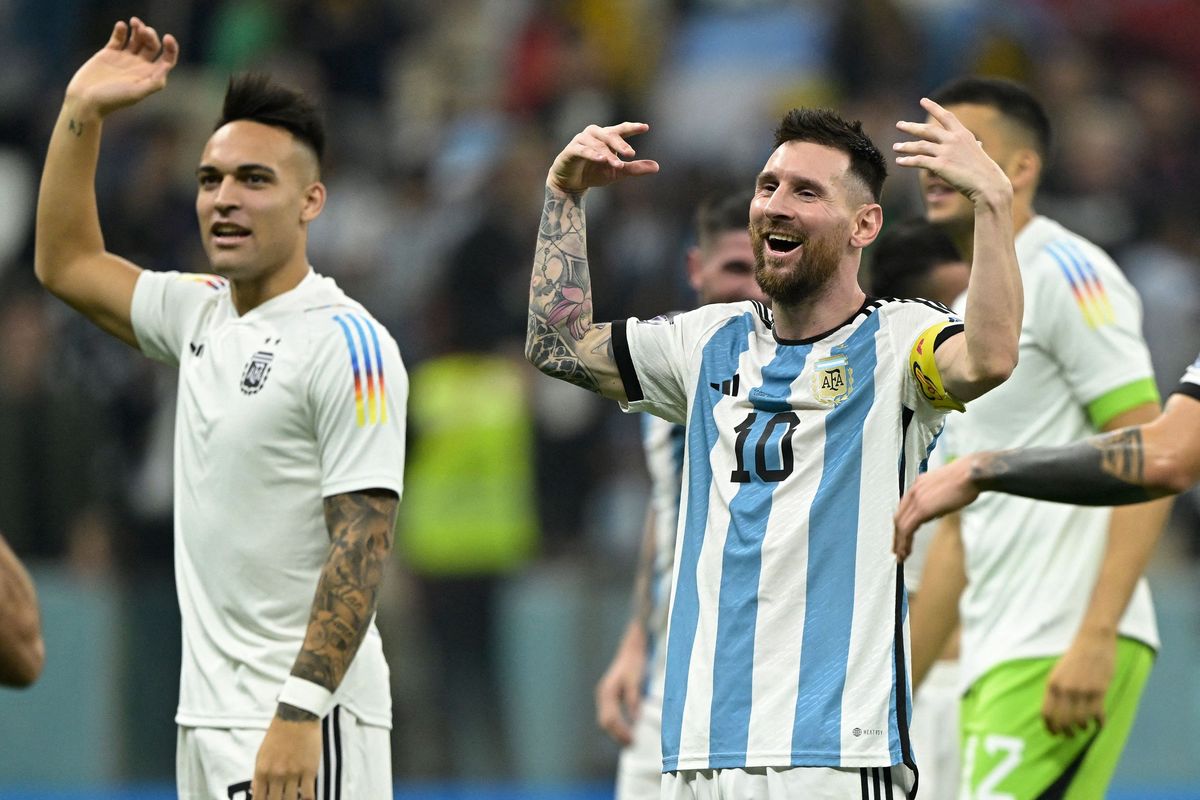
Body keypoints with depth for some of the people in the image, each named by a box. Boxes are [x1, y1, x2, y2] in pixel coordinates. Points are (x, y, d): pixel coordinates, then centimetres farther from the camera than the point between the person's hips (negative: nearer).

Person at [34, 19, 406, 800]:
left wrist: (301, 712, -24)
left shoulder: (346, 343, -11)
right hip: (208, 717, 8)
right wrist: (82, 111, 16)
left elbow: (361, 545, -16)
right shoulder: (203, 316, 13)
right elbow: (67, 263, 27)